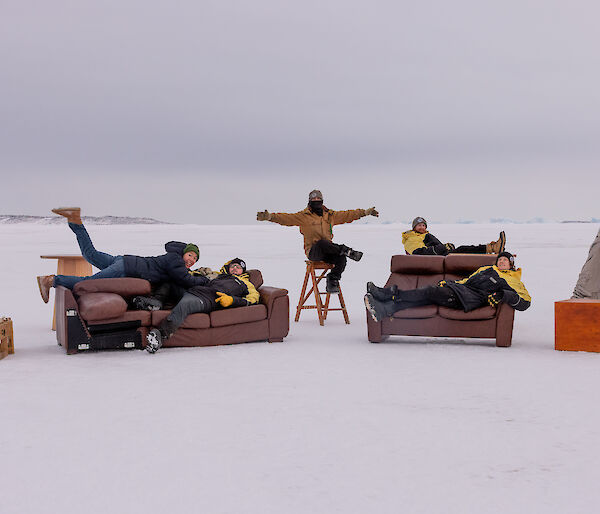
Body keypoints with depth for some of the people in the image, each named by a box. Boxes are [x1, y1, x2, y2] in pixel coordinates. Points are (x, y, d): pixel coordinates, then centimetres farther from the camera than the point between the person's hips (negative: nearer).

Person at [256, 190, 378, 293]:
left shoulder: (330, 215, 19)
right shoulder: (303, 216, 5)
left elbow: (347, 215, 25)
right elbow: (287, 218, -6)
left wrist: (366, 212, 24)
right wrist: (269, 216, -21)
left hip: (328, 253, 4)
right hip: (313, 252, -4)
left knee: (341, 258, -27)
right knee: (322, 242, -39)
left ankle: (333, 280, -13)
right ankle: (346, 251, -30)